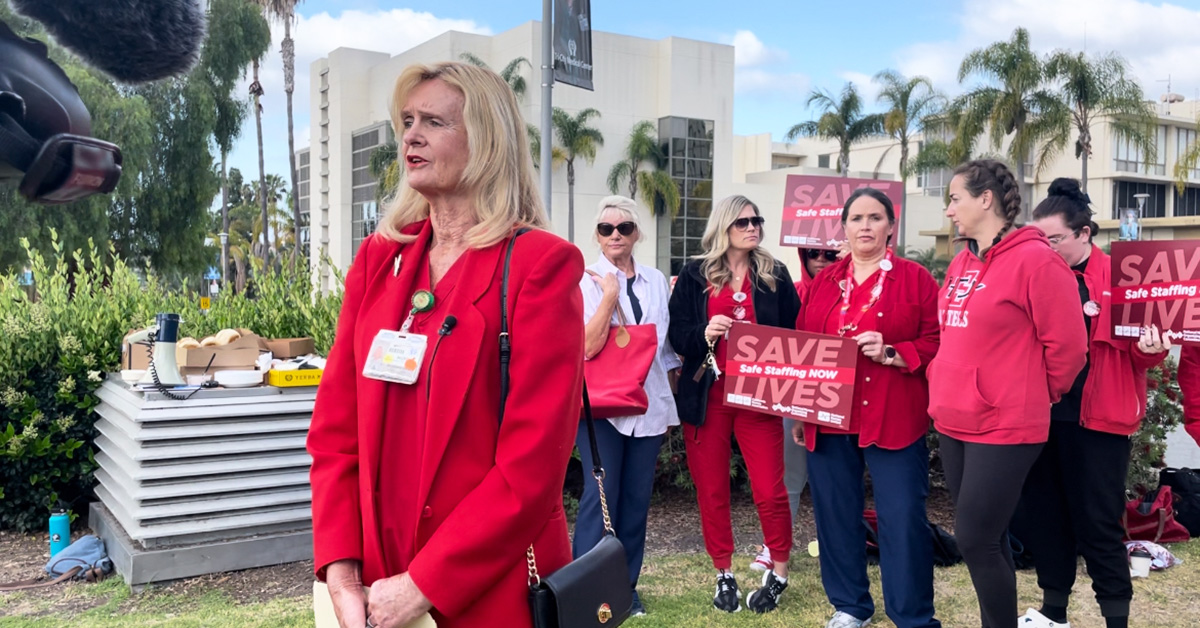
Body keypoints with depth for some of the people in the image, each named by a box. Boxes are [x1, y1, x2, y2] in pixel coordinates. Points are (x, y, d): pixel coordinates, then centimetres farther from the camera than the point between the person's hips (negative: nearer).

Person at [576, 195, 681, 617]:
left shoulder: (656, 281, 10)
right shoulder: (586, 280, -3)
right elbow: (587, 346, -15)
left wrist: (672, 399, 14)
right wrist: (609, 297, -19)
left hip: (649, 405, 4)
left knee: (637, 498, 9)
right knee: (601, 495, -5)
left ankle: (626, 586, 21)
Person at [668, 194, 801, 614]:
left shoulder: (775, 274, 7)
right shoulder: (694, 274, 4)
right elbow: (675, 332, 2)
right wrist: (704, 332, -18)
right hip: (705, 395, 1)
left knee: (769, 490, -2)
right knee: (711, 490, 8)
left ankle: (779, 571, 20)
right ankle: (724, 574, 25)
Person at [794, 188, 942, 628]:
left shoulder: (915, 279, 1)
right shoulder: (823, 283, 11)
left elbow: (938, 344, -4)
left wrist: (892, 353, -19)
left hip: (894, 421, -4)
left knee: (903, 519, -3)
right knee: (835, 514, 10)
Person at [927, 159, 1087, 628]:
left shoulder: (1034, 259, -13)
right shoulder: (960, 265, 11)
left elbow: (1067, 345, -11)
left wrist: (1036, 398, 0)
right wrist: (945, 392, 14)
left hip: (1004, 427, -8)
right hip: (953, 422, 8)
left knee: (976, 540, -4)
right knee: (986, 540, 15)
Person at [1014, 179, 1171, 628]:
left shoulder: (1119, 278, -4)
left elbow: (1140, 353, -3)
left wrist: (1150, 349, -24)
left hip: (1097, 418, -5)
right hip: (1041, 414, 5)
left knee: (1098, 523, 1)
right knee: (1041, 515, 13)